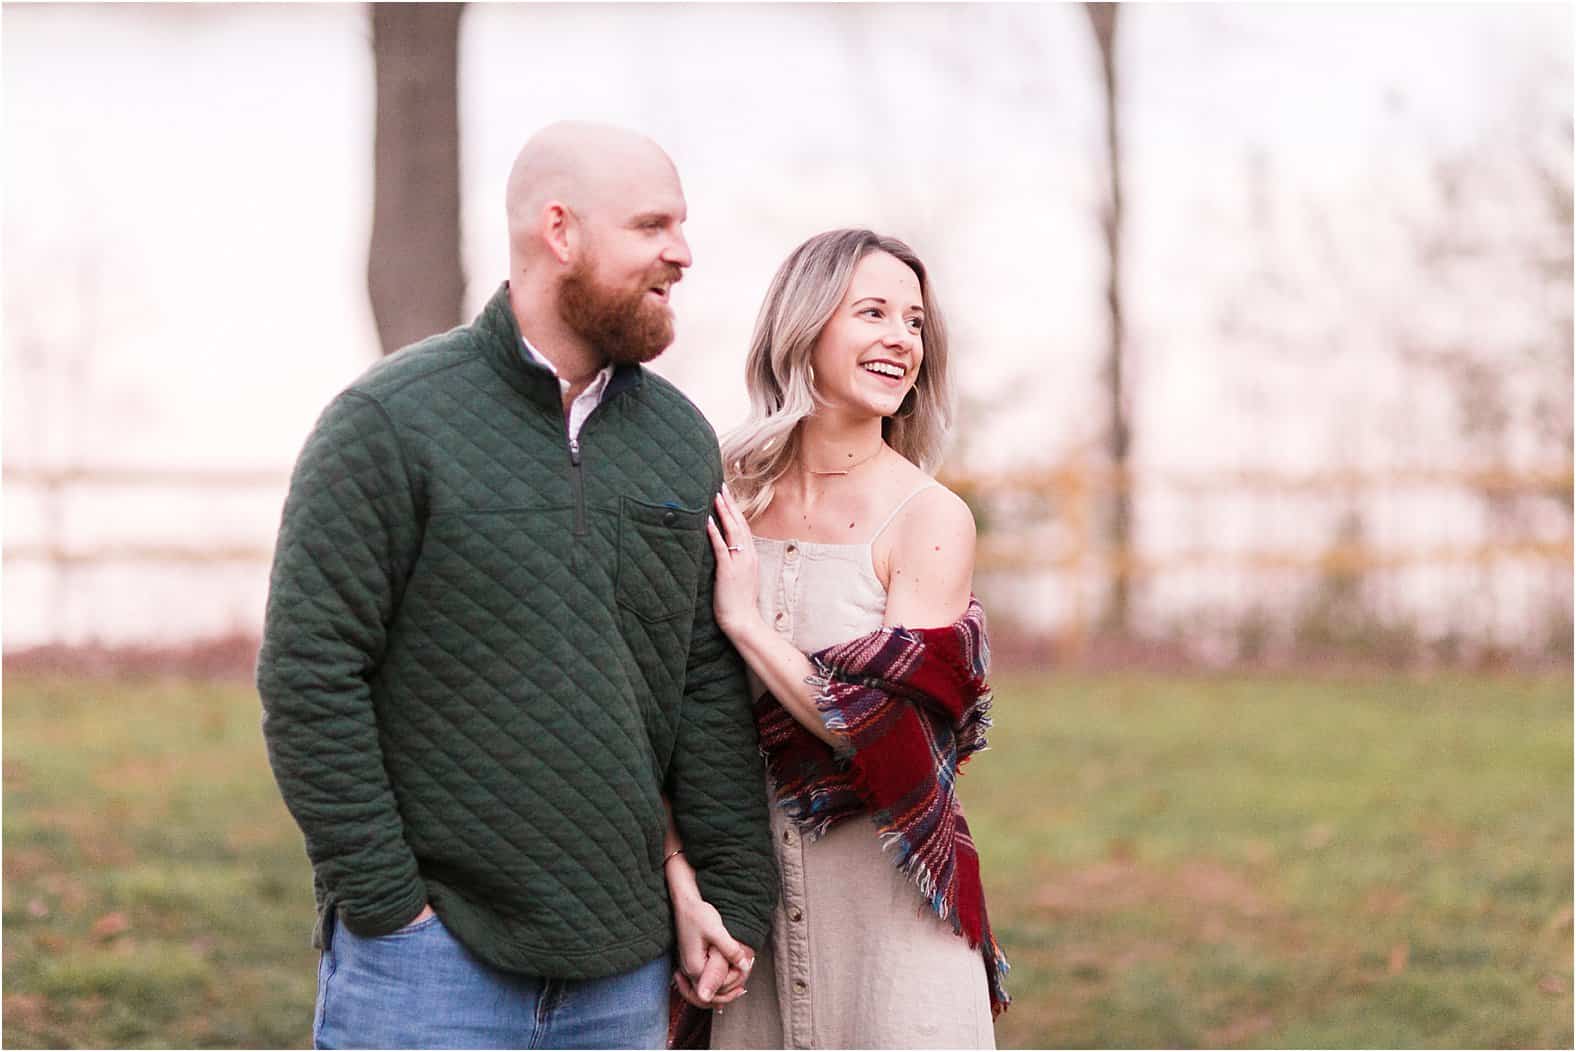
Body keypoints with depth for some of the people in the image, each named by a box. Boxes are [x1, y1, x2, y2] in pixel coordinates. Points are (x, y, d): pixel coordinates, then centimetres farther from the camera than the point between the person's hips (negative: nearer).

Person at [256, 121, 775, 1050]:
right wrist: (382, 902, -11)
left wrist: (730, 890, 7)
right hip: (430, 962, -5)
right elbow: (309, 675, -9)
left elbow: (711, 686, 13)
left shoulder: (681, 440, 10)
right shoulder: (392, 422, -7)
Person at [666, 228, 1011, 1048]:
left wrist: (745, 621, -12)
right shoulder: (726, 502, 3)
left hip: (886, 900, -3)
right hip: (752, 894, 3)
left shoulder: (929, 520, -8)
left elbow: (892, 738, -16)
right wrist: (678, 868, -3)